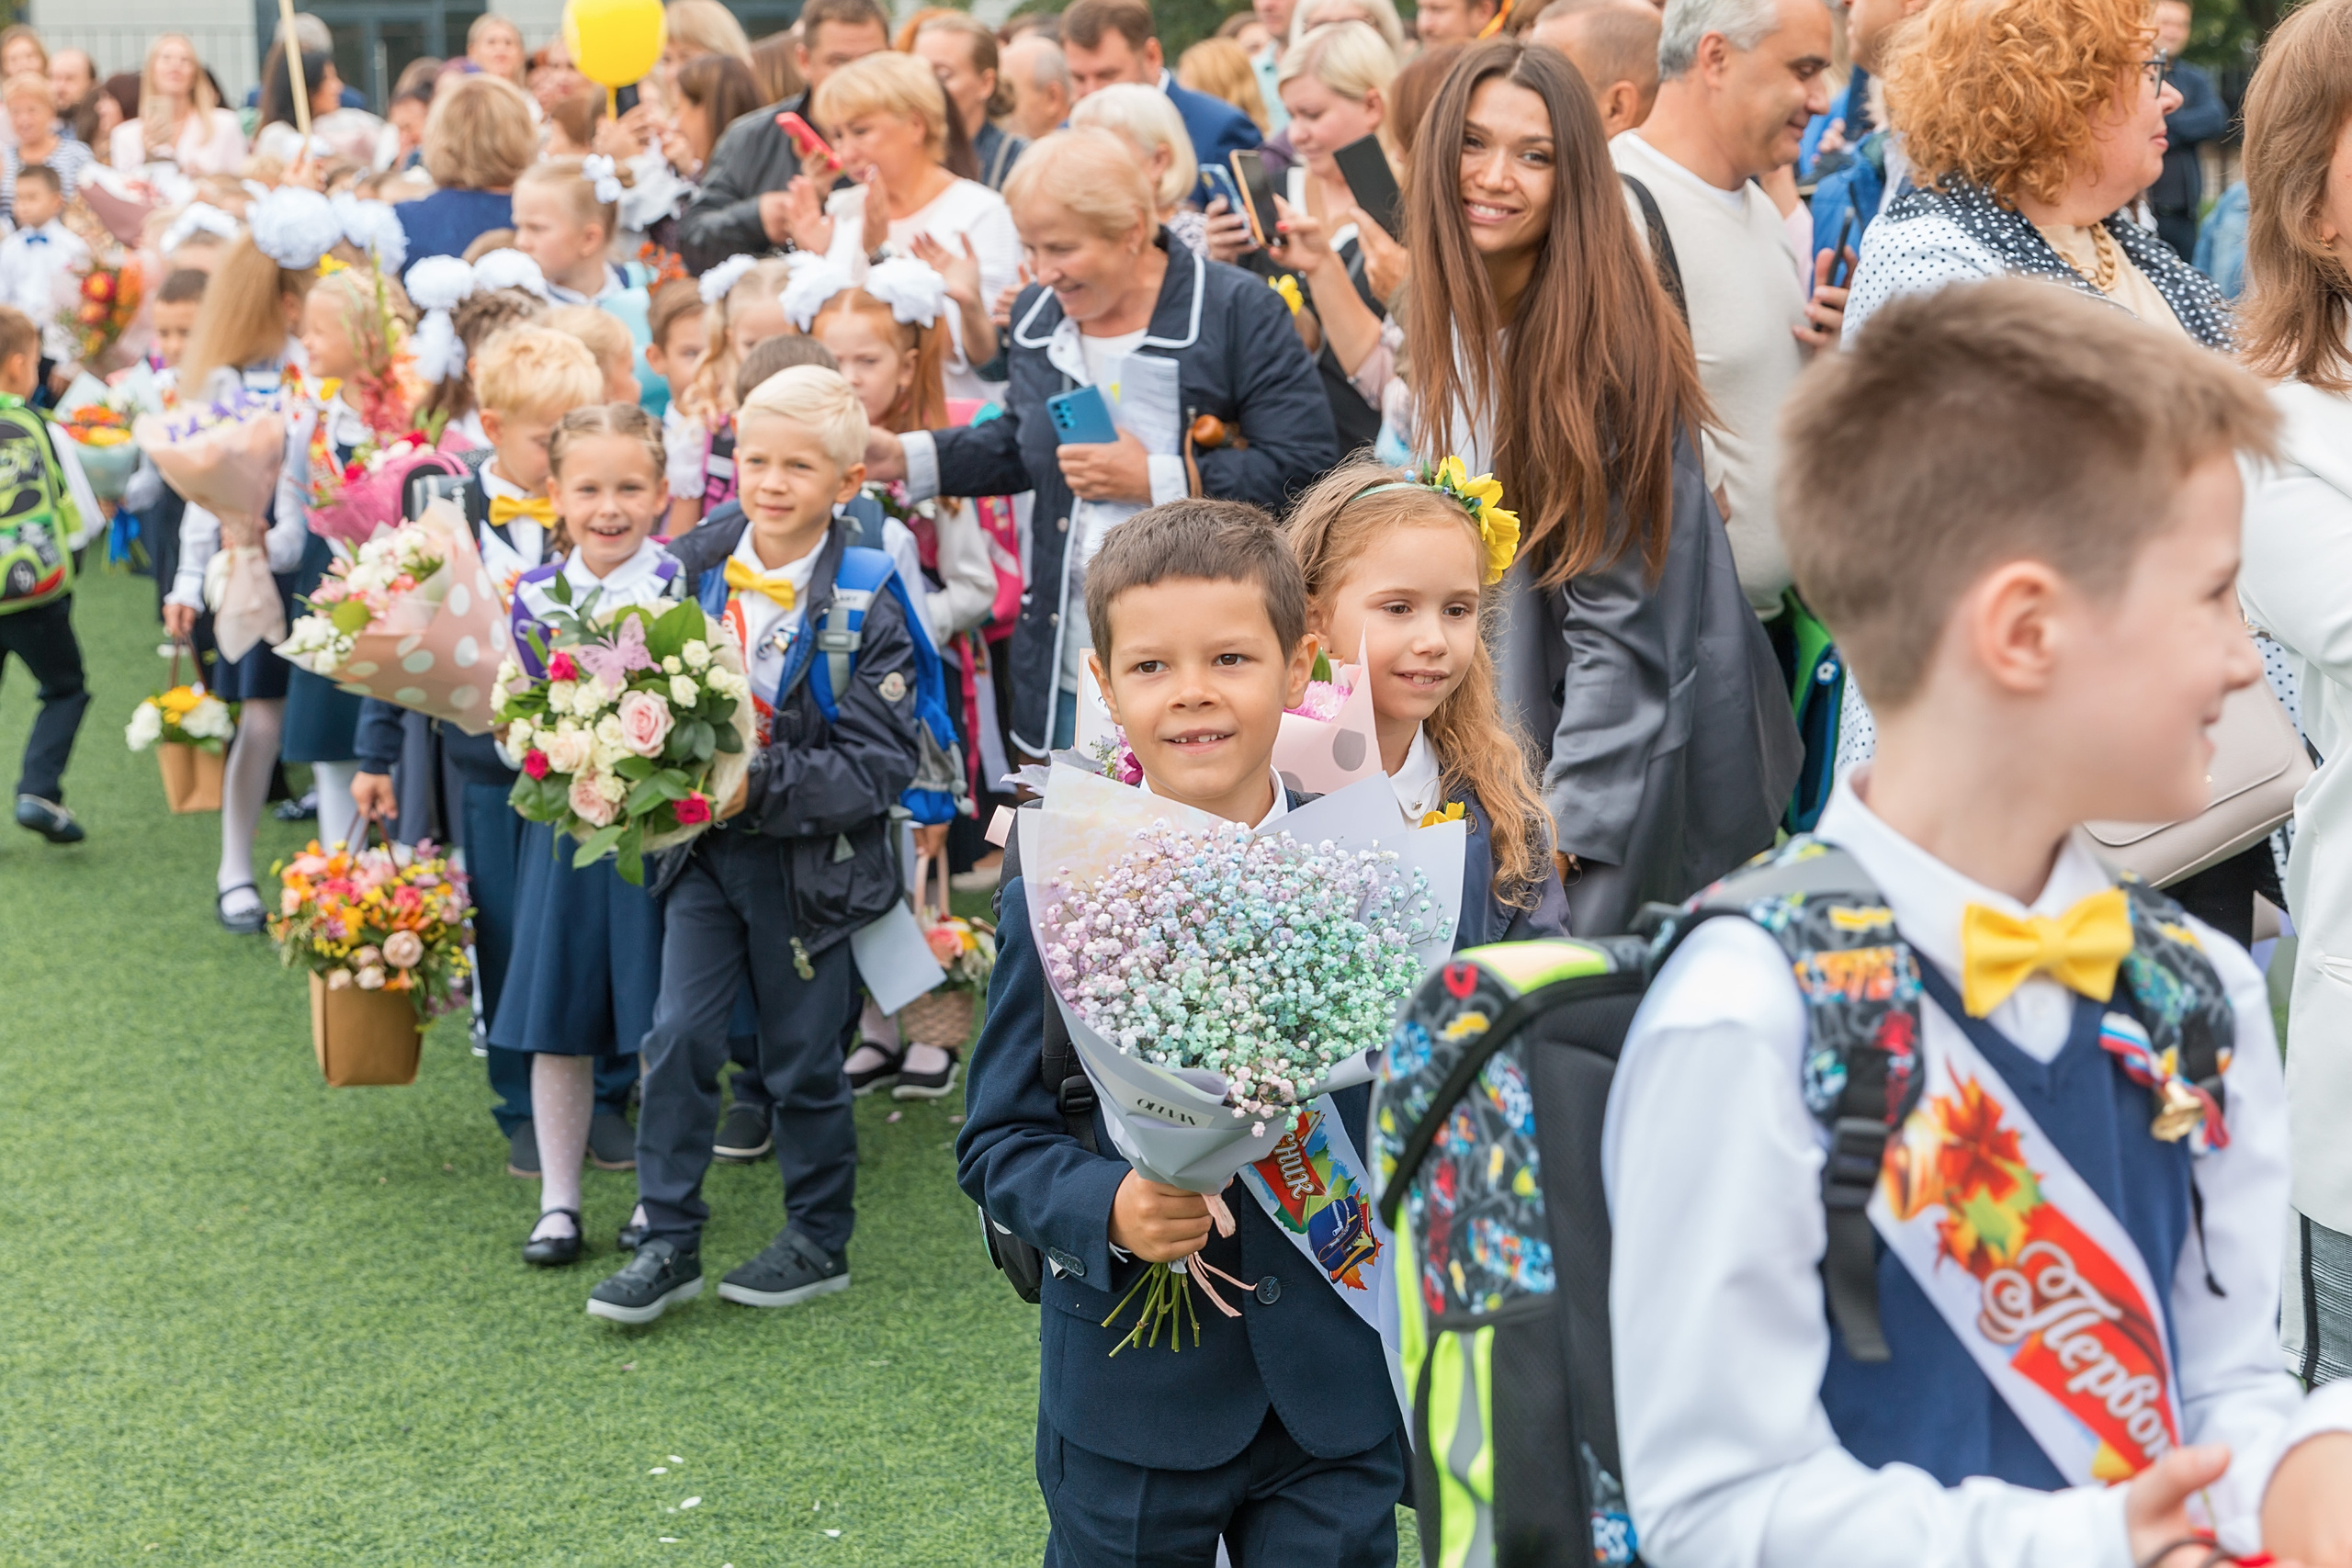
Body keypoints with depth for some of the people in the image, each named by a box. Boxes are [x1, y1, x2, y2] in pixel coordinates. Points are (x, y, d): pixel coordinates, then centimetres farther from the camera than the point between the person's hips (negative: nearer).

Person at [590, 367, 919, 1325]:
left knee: (803, 1059, 9)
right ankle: (669, 1243, 13)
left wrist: (758, 787, -26)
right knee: (678, 1038, 0)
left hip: (812, 863, -4)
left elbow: (877, 768, -17)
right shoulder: (695, 570, -2)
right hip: (705, 848, 4)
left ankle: (819, 1242, 27)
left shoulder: (867, 608, -15)